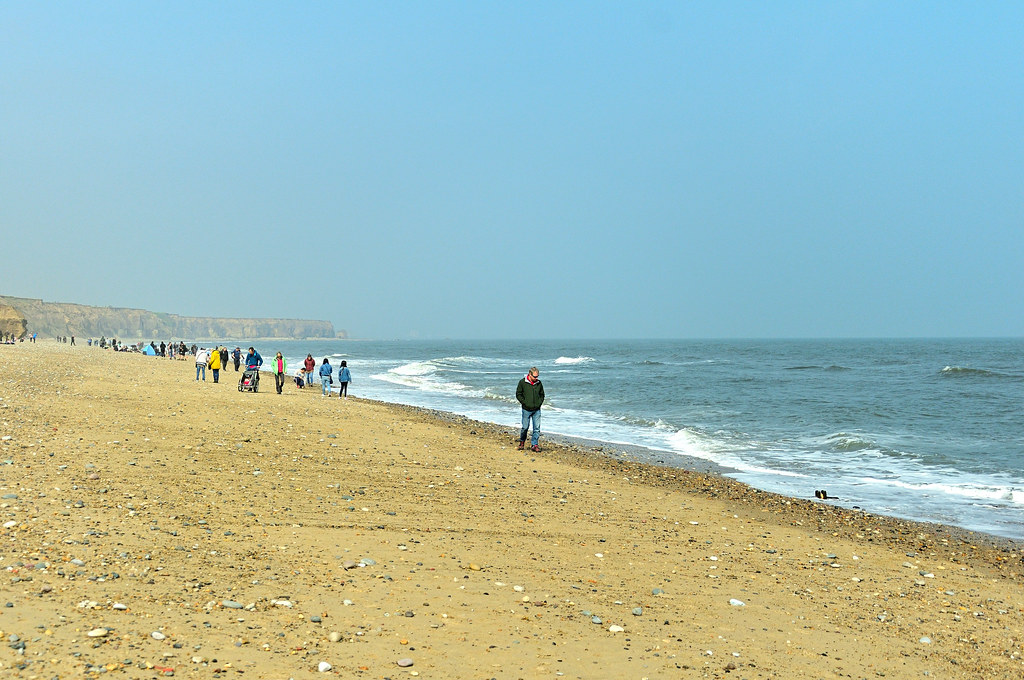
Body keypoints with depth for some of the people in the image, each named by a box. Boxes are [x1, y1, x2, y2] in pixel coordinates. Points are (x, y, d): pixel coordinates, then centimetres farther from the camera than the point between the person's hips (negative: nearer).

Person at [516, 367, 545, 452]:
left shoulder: (539, 383, 3)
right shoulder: (522, 382, -6)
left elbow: (542, 395, 14)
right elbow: (518, 394, -1)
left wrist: (539, 403, 1)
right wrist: (525, 403, -8)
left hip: (537, 410, 3)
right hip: (526, 409, -3)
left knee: (537, 428, -2)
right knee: (525, 427, 4)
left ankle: (534, 445, 6)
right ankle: (522, 442, 27)